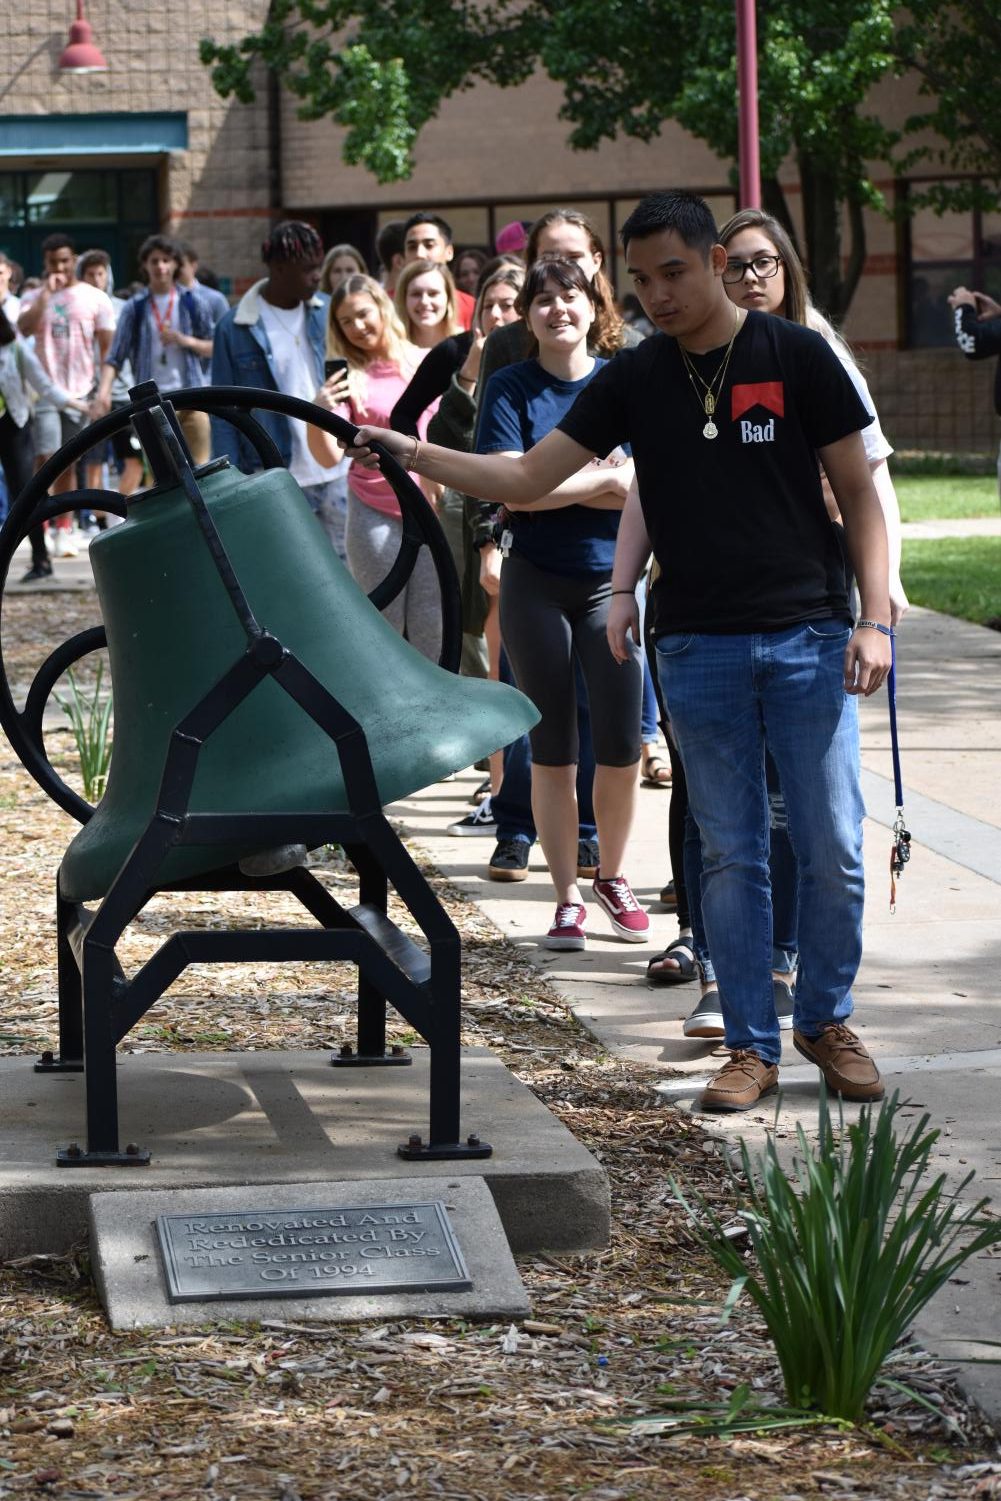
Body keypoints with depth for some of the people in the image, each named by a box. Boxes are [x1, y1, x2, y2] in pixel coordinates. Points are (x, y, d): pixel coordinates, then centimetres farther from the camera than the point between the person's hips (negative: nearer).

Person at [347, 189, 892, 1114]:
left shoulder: (796, 357, -2)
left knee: (833, 847, 1)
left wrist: (874, 618, -8)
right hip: (697, 647, 2)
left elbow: (857, 490, 1)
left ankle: (827, 1019, 20)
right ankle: (752, 1045, 13)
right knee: (730, 854, 5)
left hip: (808, 638, -2)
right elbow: (528, 479, 6)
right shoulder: (635, 380, 5)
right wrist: (412, 454, -5)